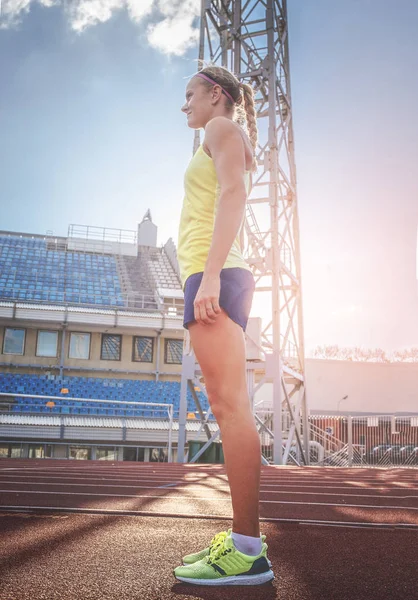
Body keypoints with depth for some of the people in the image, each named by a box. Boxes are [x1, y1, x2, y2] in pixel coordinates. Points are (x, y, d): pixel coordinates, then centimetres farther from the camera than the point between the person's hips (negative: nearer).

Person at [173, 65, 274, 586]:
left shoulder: (222, 128, 6)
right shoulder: (231, 149, 32)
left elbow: (233, 193, -12)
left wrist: (210, 274, -23)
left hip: (213, 272, -10)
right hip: (223, 275, 10)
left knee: (229, 406, -16)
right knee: (229, 409, 3)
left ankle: (247, 552, -14)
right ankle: (244, 540, 6)